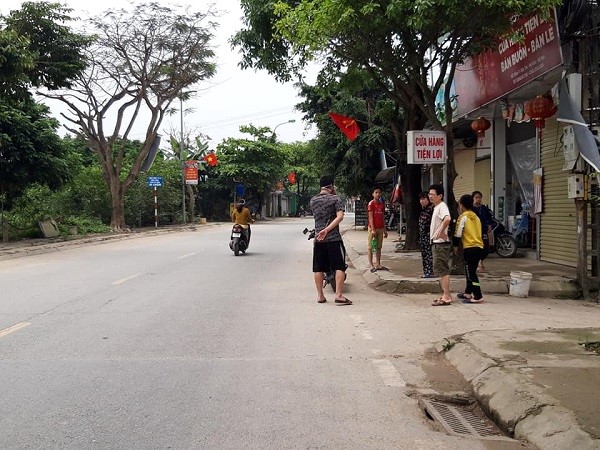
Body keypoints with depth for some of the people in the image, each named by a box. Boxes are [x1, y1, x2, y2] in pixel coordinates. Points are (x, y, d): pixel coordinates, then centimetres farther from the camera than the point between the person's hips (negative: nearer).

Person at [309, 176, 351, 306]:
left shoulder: (313, 200, 9)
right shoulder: (335, 199, -4)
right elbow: (340, 216, -15)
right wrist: (326, 230, -17)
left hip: (318, 239, 5)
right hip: (333, 238, -5)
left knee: (318, 268, 9)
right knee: (340, 267, -1)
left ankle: (320, 295, 13)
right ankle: (339, 295, -8)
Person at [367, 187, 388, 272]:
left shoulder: (382, 204, 14)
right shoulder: (371, 204, -6)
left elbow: (383, 218, 17)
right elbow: (370, 217, -12)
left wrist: (385, 230, 13)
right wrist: (373, 229, -18)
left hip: (380, 228, 7)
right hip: (372, 228, -6)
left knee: (379, 247, 8)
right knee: (370, 247, -3)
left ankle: (378, 265, 13)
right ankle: (371, 265, -2)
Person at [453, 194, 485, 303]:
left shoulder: (463, 217, -6)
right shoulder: (476, 217, 17)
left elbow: (458, 234, -9)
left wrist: (455, 246, 5)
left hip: (470, 248, -8)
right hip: (479, 246, 8)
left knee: (470, 272, -7)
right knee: (470, 271, 19)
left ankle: (478, 296, -11)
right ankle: (468, 293, 29)